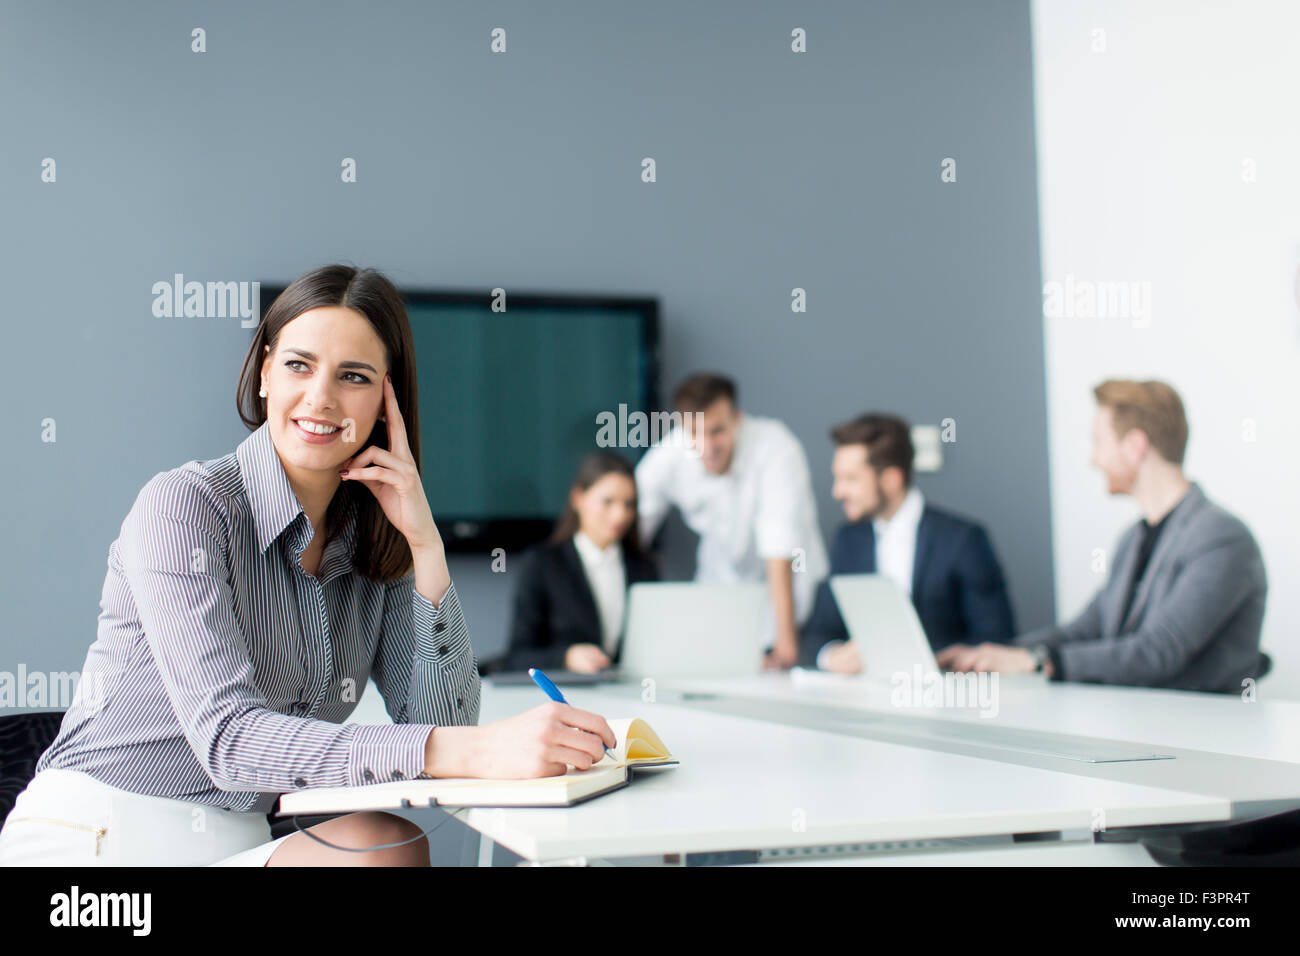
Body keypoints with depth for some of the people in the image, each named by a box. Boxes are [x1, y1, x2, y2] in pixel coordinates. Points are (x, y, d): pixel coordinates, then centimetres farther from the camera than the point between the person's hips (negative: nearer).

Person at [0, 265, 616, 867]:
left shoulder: (375, 545, 6)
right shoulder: (184, 505, -13)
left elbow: (440, 722, -3)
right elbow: (228, 738, -26)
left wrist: (425, 542, -11)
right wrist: (475, 752, -37)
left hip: (236, 846, 6)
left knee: (391, 846, -26)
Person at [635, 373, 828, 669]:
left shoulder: (777, 449, -29)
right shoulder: (665, 458, -19)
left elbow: (780, 555, -34)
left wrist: (786, 645, -38)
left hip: (788, 588, -3)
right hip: (720, 584, 4)